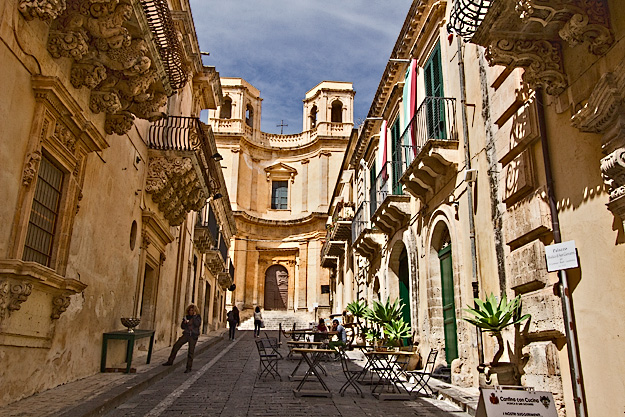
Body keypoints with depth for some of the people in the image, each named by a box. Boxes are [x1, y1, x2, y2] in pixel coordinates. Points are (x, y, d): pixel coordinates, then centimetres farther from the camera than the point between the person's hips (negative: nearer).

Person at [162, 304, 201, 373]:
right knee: (175, 346, -2)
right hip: (186, 335, 4)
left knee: (191, 352, -5)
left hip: (193, 336, -4)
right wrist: (184, 322, -11)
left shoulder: (198, 317, -2)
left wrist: (194, 316, -18)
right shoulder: (187, 317, 8)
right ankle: (170, 361, 11)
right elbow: (182, 327, 10)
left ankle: (189, 368, 4)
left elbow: (197, 324, -21)